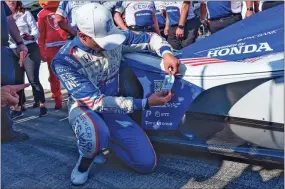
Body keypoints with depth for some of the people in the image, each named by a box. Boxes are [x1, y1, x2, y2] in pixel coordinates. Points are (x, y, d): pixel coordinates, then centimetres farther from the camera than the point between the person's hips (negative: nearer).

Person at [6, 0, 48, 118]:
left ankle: (42, 106, 1)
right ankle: (18, 108, 11)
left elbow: (36, 32, -4)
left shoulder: (26, 14, 3)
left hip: (30, 50, -3)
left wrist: (30, 36, -23)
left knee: (33, 79, -7)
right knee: (17, 81, 4)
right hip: (13, 52, 4)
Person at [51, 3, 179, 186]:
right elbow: (95, 102, -28)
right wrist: (146, 103, -32)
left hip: (113, 106, 5)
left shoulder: (115, 37, -14)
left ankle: (103, 140, 17)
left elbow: (150, 37, 1)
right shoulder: (65, 61, -26)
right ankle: (85, 160, -5)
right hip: (84, 108, -4)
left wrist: (167, 53, -24)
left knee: (148, 163, -5)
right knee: (96, 137, -44)